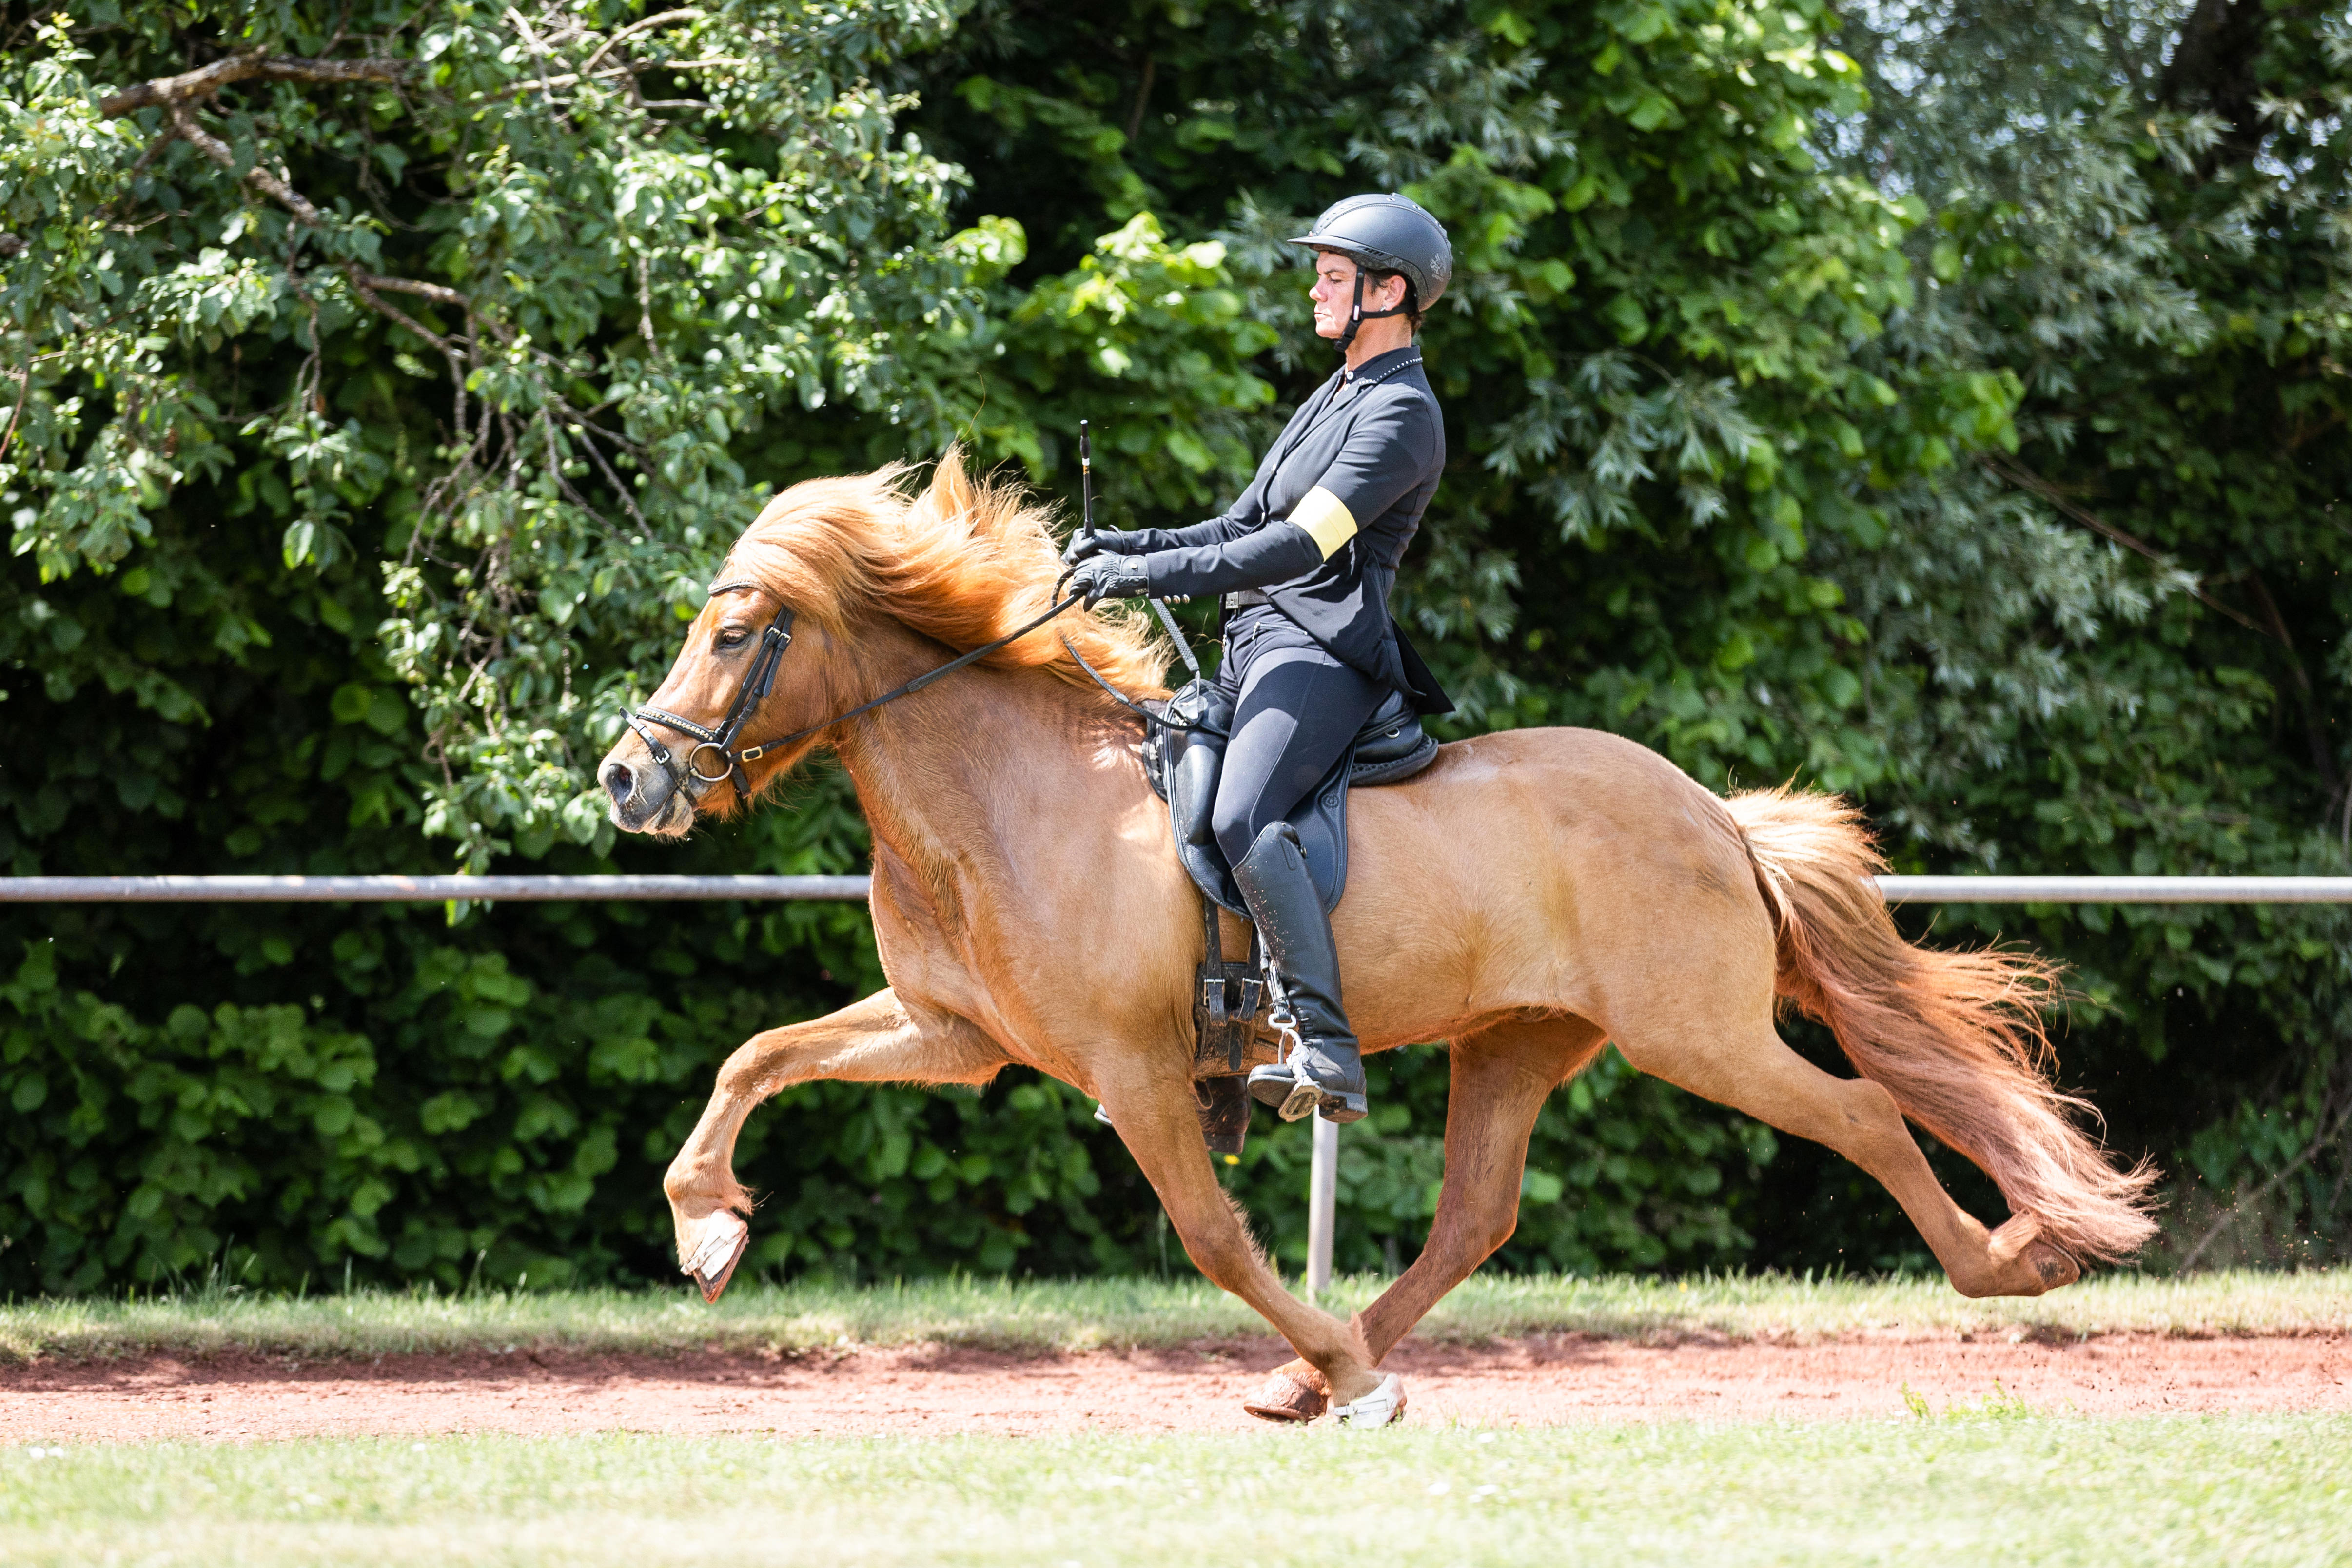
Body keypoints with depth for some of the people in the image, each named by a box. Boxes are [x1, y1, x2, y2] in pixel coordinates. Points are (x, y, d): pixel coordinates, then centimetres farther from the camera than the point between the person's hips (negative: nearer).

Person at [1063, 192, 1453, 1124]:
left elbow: (1298, 546, -19)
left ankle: (1329, 1054, -40)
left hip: (1324, 653, -11)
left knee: (1242, 818, -33)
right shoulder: (1335, 400, 22)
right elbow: (1240, 529, 24)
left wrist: (1147, 575, -20)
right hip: (1257, 646, 11)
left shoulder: (1401, 416, -10)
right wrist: (1125, 547, 8)